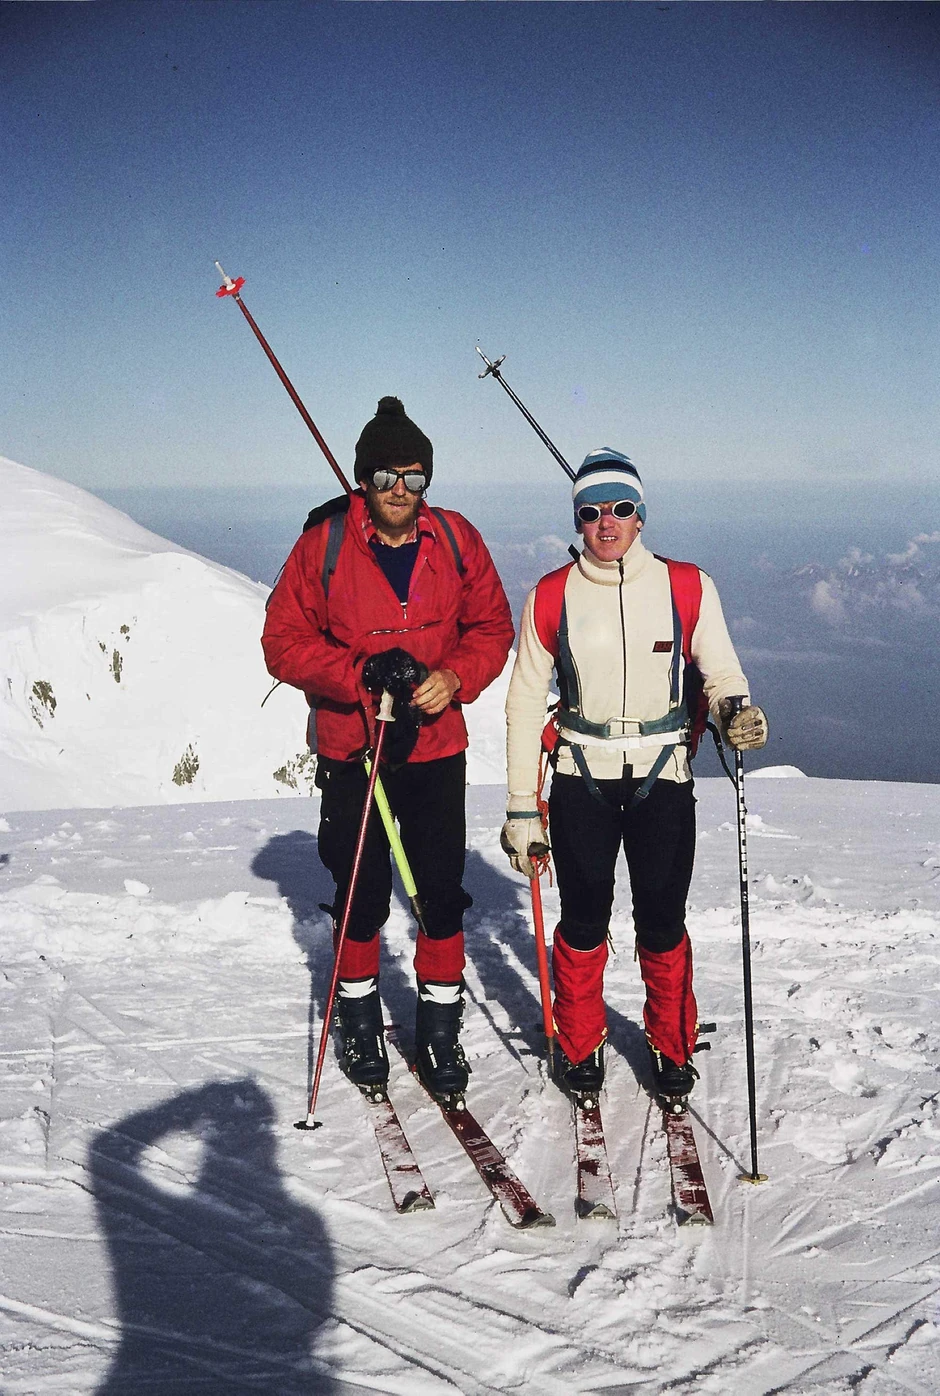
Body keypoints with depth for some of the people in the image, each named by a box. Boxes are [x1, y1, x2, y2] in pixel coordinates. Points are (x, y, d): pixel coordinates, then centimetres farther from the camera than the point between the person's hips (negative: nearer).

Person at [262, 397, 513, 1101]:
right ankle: (359, 1012, 33)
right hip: (351, 749, -1)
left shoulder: (458, 540, -1)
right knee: (362, 893, 11)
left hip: (437, 746, 2)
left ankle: (440, 1022, 24)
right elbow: (284, 641, -7)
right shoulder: (324, 544, -8)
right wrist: (363, 674, -21)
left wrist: (454, 677, -15)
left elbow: (492, 626, 4)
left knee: (443, 892, 5)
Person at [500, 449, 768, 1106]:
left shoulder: (688, 588, -3)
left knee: (662, 926, 6)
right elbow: (525, 705, 2)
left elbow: (720, 672, 3)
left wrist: (737, 709, -22)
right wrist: (522, 806, 0)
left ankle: (673, 1048, 29)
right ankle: (580, 1047, 29)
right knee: (583, 922, 6)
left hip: (664, 780, 0)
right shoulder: (550, 597, -2)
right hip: (581, 782, 0)